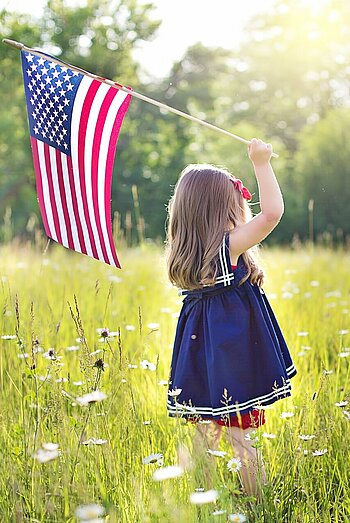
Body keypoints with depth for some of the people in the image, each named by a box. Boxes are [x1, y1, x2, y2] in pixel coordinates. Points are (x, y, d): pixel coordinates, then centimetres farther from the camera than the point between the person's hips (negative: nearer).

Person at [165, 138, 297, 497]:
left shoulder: (185, 252, 6)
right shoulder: (229, 245, -15)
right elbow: (273, 212, -19)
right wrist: (261, 163, -11)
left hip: (200, 345, 7)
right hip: (232, 346, -7)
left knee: (205, 431, 14)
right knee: (241, 434, -2)